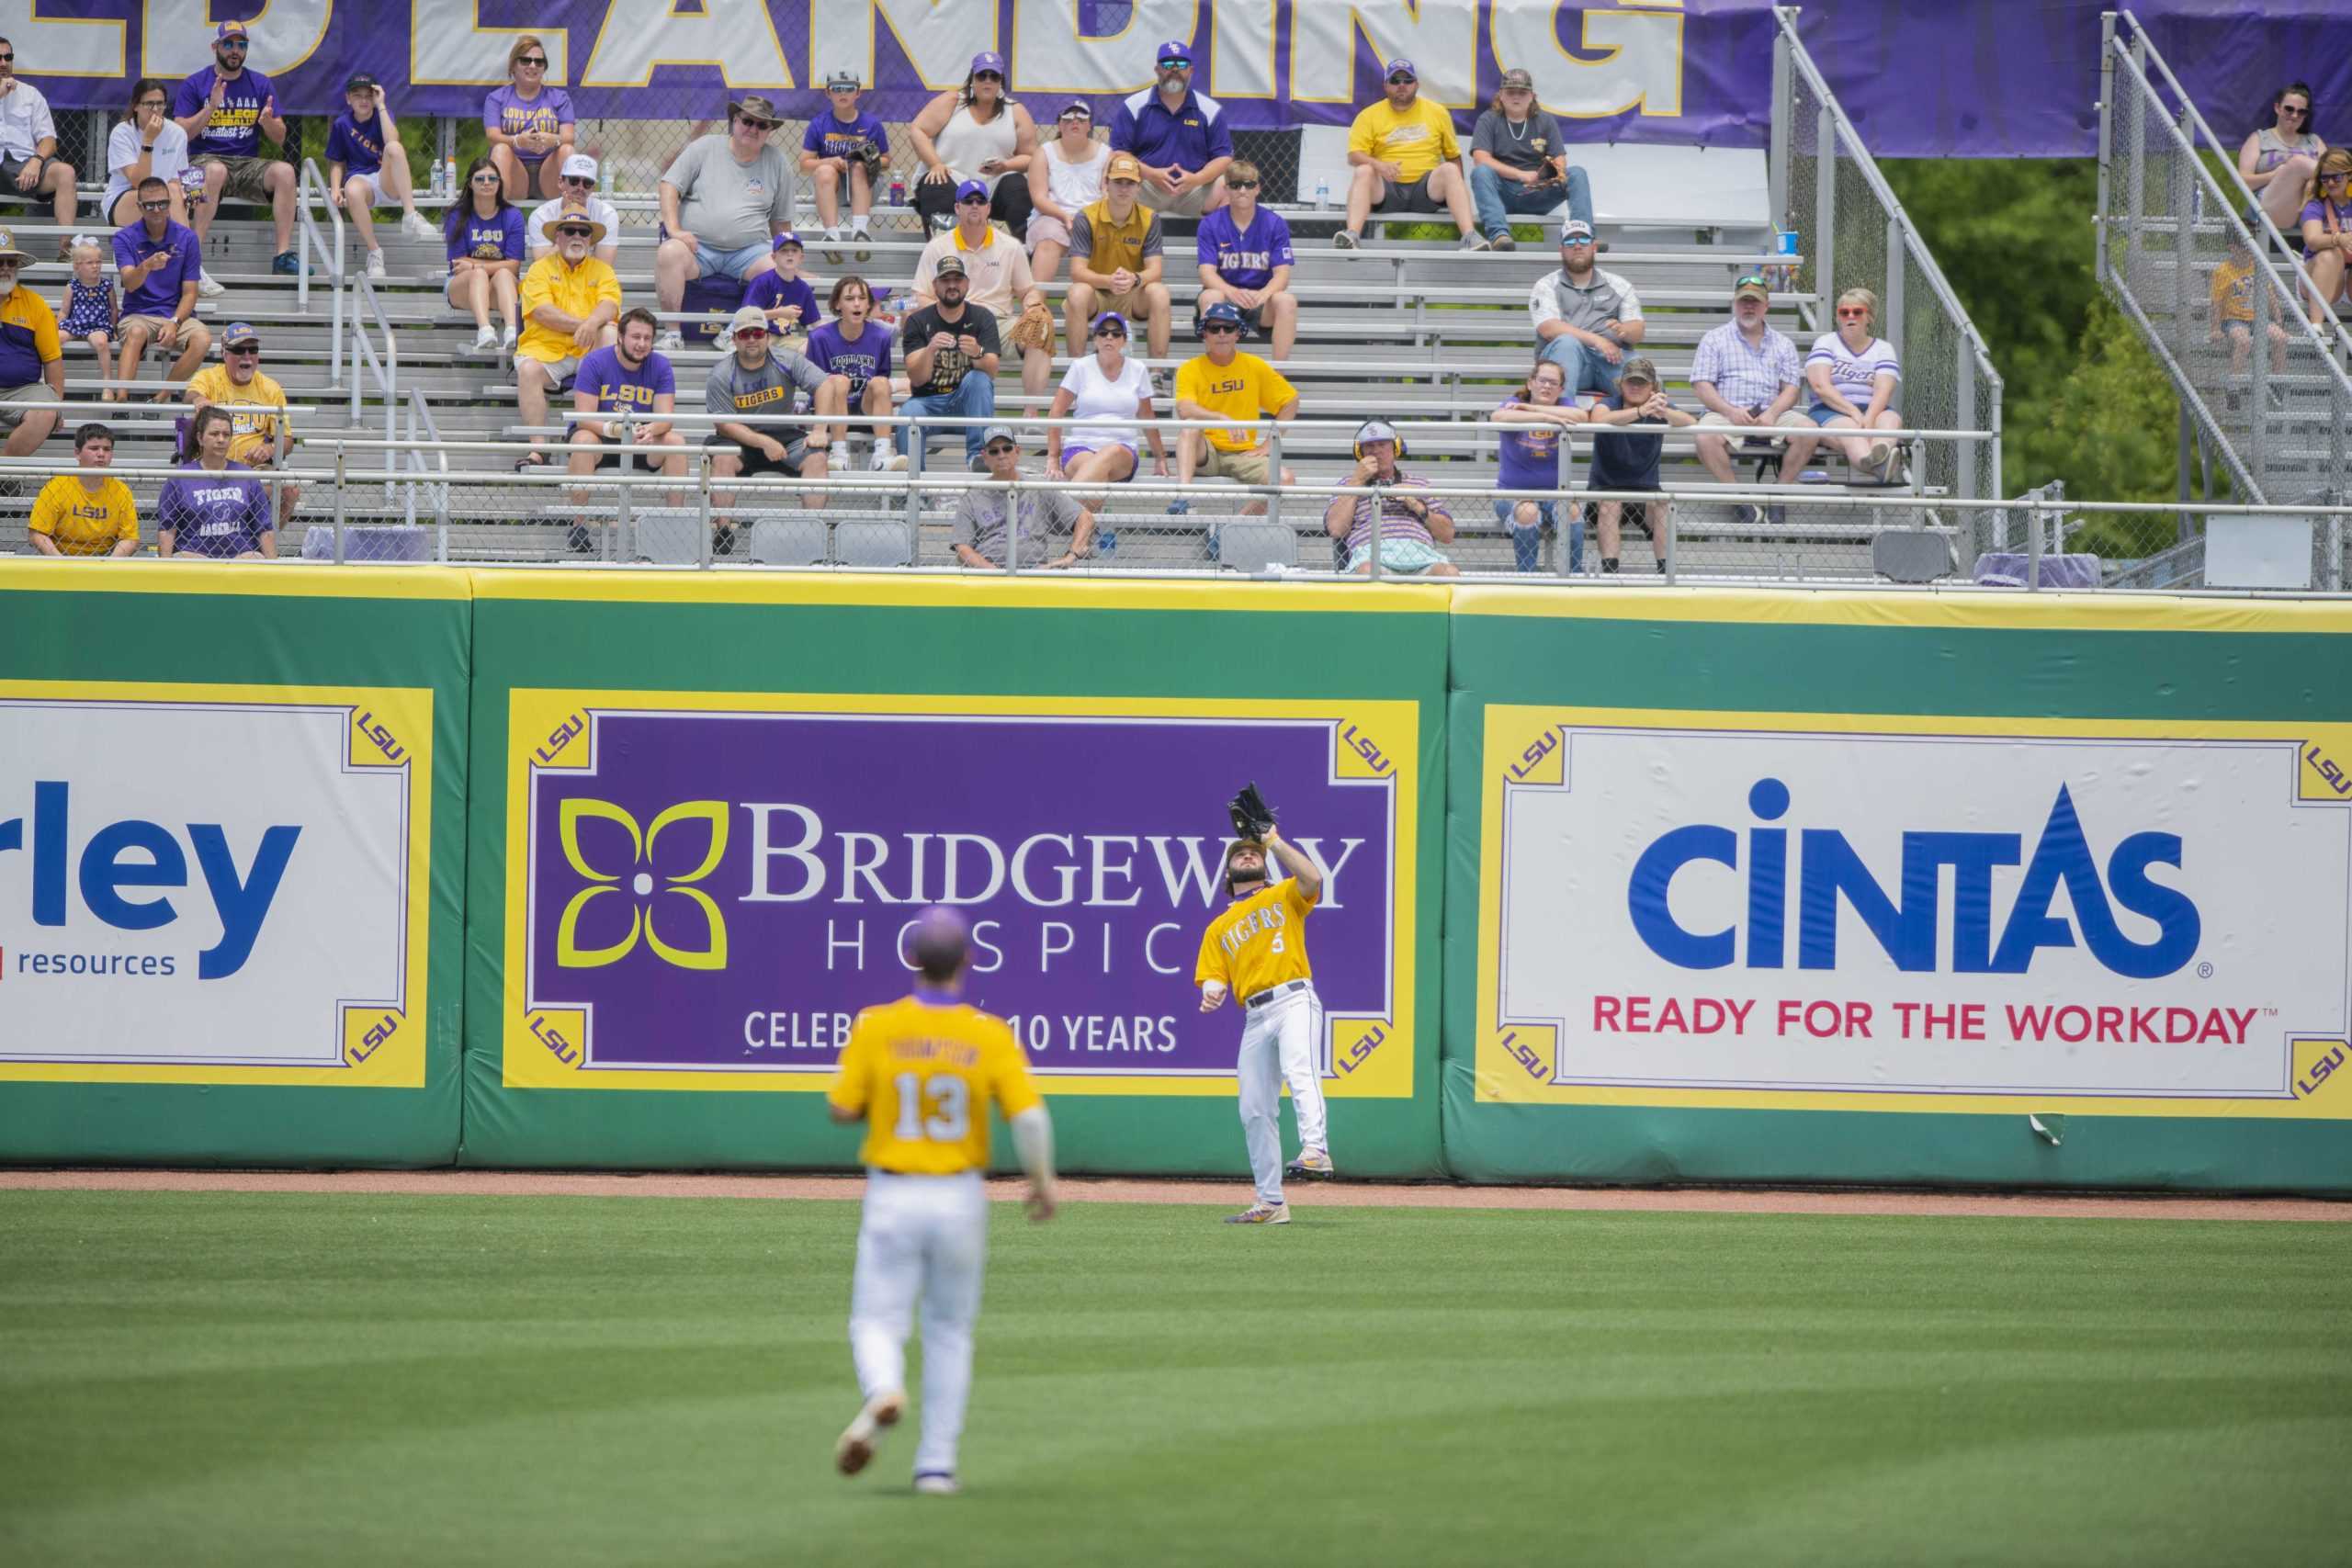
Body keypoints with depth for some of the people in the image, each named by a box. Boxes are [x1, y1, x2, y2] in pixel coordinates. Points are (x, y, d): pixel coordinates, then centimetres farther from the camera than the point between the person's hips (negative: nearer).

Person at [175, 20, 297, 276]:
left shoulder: (260, 84, 11)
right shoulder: (195, 84, 4)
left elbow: (280, 139, 10)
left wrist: (268, 121, -14)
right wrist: (211, 108, -16)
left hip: (248, 164, 3)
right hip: (204, 159, -3)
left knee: (284, 171, -27)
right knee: (216, 170, -39)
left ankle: (283, 255, -29)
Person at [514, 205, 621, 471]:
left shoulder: (601, 270, 15)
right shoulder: (541, 269, 9)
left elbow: (609, 306, -3)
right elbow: (543, 312, -6)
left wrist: (593, 323, -26)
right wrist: (582, 324, -16)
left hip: (589, 350, 1)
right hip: (546, 349, -1)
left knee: (610, 331, -28)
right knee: (528, 370, -32)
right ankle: (538, 447, -37)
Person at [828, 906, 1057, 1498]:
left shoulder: (876, 1027, -8)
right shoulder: (990, 1036, -8)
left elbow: (842, 1109, -6)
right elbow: (1029, 1115, -13)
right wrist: (1042, 1181, 3)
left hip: (892, 1198, -1)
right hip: (960, 1199, 1)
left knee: (877, 1321, 6)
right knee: (949, 1332, 17)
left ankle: (883, 1392, -29)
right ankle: (937, 1463, 14)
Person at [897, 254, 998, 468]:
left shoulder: (982, 319, 1)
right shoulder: (918, 321, 1)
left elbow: (991, 372, -12)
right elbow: (917, 378, -9)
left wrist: (978, 354, -36)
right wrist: (930, 350, -30)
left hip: (968, 401, 1)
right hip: (929, 400, -1)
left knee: (979, 379, -30)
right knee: (910, 411, -33)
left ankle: (976, 455, -34)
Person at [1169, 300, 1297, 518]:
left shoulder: (1255, 367, 6)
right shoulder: (1190, 370, -1)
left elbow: (1290, 401, 14)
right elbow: (1185, 410, -19)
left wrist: (1270, 443, 3)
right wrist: (1222, 418, -36)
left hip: (1242, 453, 1)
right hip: (1204, 452, -1)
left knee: (1286, 479, -26)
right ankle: (1183, 498, -48)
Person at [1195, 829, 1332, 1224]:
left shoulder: (1284, 895, 13)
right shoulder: (1218, 928, 23)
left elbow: (1313, 879, -9)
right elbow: (1213, 976, 13)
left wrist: (1274, 841, -4)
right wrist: (1213, 993, -11)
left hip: (1295, 1000, -5)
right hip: (1255, 1016, 5)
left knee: (1299, 1070, -32)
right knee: (1254, 1110, 3)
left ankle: (1315, 1150, -49)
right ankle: (1271, 1203, 10)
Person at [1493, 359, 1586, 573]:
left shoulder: (1562, 405, 4)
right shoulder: (1515, 403, -3)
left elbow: (1581, 416, -20)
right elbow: (1499, 417, -28)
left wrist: (1533, 409, -21)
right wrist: (1546, 417, -33)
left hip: (1554, 491, 2)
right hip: (1513, 491, -2)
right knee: (1528, 512, -34)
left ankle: (1575, 575, -19)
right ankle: (1526, 575, -22)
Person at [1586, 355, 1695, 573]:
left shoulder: (1659, 407, 0)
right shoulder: (1607, 405, -7)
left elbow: (1691, 422, -21)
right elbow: (1598, 419, -33)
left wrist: (1665, 413, -44)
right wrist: (1641, 411, -48)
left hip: (1645, 488, 2)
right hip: (1605, 488, -2)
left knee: (1662, 506, -27)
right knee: (1610, 504, -32)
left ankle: (1665, 569, -24)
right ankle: (1609, 570, -34)